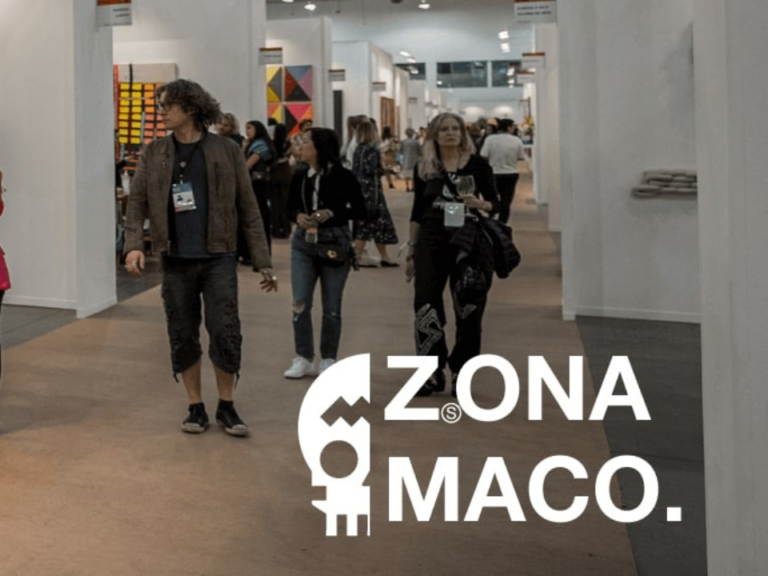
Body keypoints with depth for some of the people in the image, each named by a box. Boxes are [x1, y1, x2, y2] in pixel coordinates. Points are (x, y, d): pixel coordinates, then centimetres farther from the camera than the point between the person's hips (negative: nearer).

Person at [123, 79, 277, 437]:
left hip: (218, 258, -2)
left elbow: (248, 209, 0)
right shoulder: (154, 154, 5)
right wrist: (133, 245, -16)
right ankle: (196, 407, 22)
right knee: (182, 337, 7)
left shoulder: (226, 151, -1)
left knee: (225, 333, -4)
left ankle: (226, 407, 14)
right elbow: (137, 202, 3)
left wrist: (263, 262, -2)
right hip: (175, 261, 2)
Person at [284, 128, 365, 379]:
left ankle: (328, 359, 19)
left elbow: (359, 210, -5)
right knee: (300, 303, 0)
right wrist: (297, 216, -9)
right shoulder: (299, 177, 3)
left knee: (331, 307, 6)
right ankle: (304, 358, 11)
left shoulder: (343, 177, -8)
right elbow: (290, 207, 14)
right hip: (303, 243, 3)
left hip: (335, 244, -3)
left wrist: (332, 213, -19)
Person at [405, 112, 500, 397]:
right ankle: (433, 372, 9)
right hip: (431, 240, 1)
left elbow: (494, 204, 3)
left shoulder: (478, 164, 1)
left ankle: (460, 371, 14)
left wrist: (478, 204, -19)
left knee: (469, 308, 1)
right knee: (426, 304, -2)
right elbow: (417, 211, 10)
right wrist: (411, 250, 8)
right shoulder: (424, 168, 6)